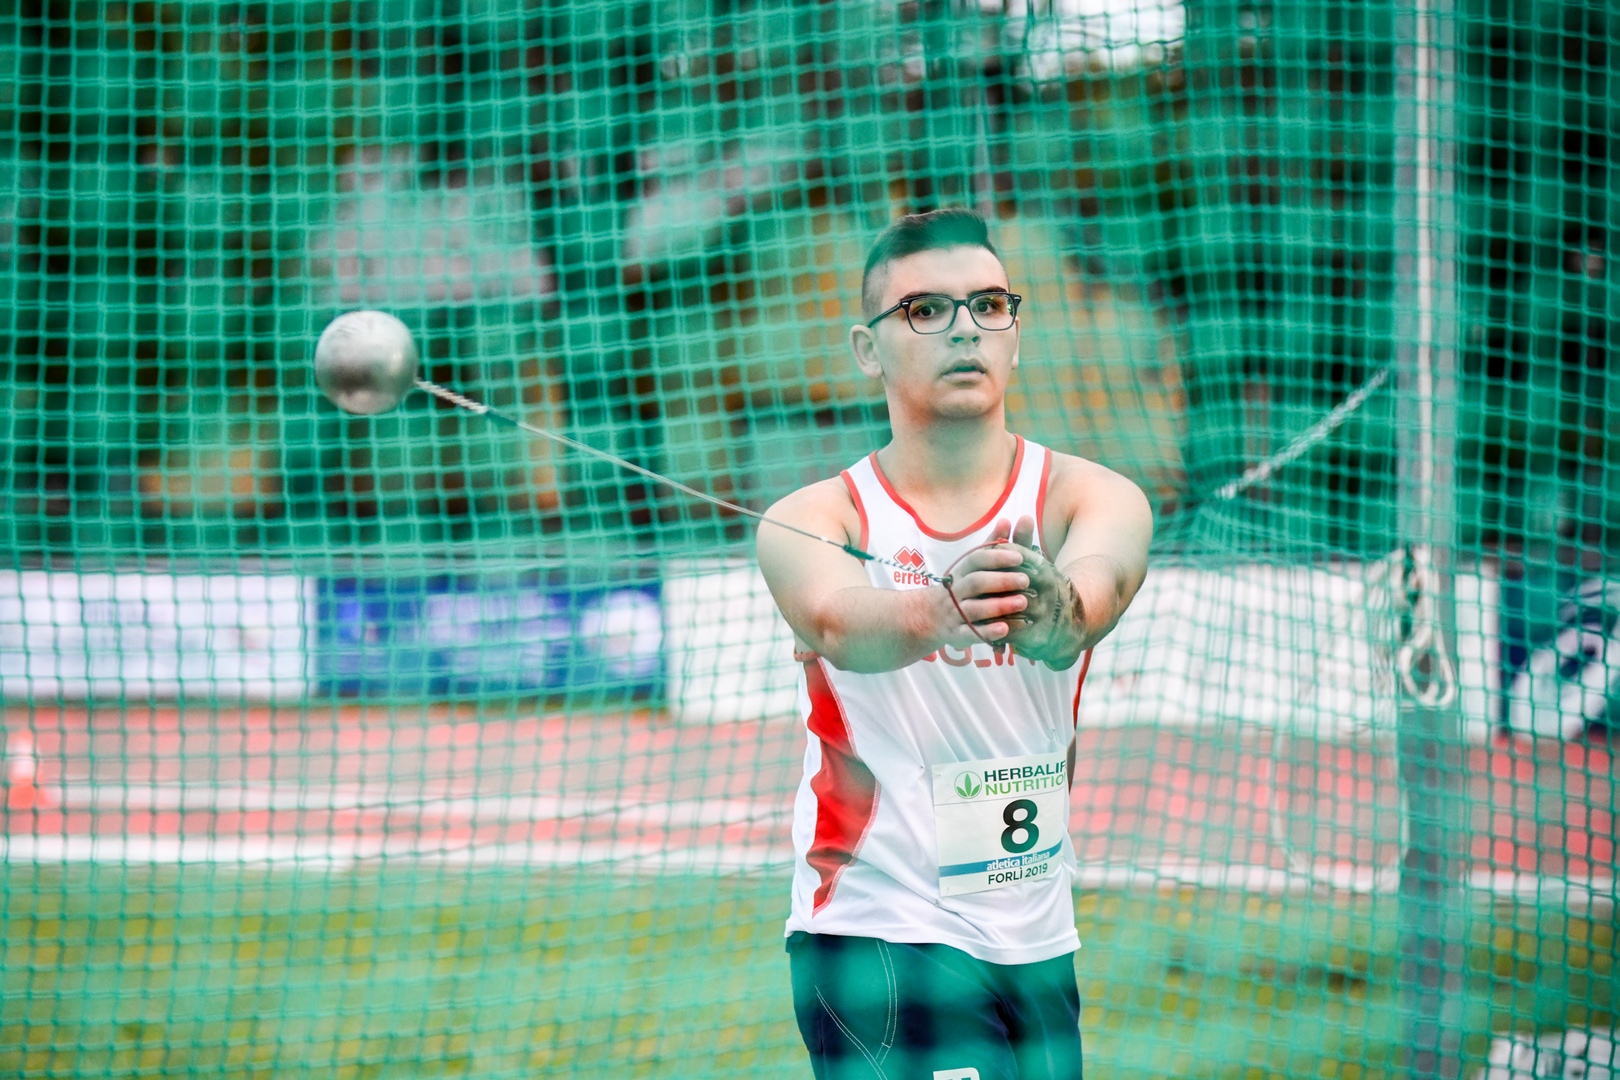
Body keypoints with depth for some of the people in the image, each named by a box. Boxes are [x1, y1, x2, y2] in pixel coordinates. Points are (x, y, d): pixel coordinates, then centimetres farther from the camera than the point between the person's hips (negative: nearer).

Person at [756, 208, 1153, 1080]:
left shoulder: (1092, 499, -3)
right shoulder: (810, 521, -6)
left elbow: (1093, 593, -26)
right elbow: (839, 620, -29)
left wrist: (1054, 609, -51)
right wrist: (938, 614, -51)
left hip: (1040, 948, 4)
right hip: (877, 941, -4)